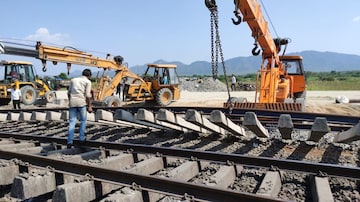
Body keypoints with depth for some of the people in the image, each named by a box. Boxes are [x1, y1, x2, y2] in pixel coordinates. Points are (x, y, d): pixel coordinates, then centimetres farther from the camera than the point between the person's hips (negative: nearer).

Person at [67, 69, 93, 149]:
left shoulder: (73, 80, 19)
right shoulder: (88, 82, 4)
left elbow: (68, 93, 18)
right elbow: (87, 95, -6)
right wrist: (89, 106, -2)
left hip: (72, 102, 4)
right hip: (81, 102, -4)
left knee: (72, 122, 4)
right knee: (83, 121, 13)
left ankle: (70, 142, 0)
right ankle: (81, 139, 14)